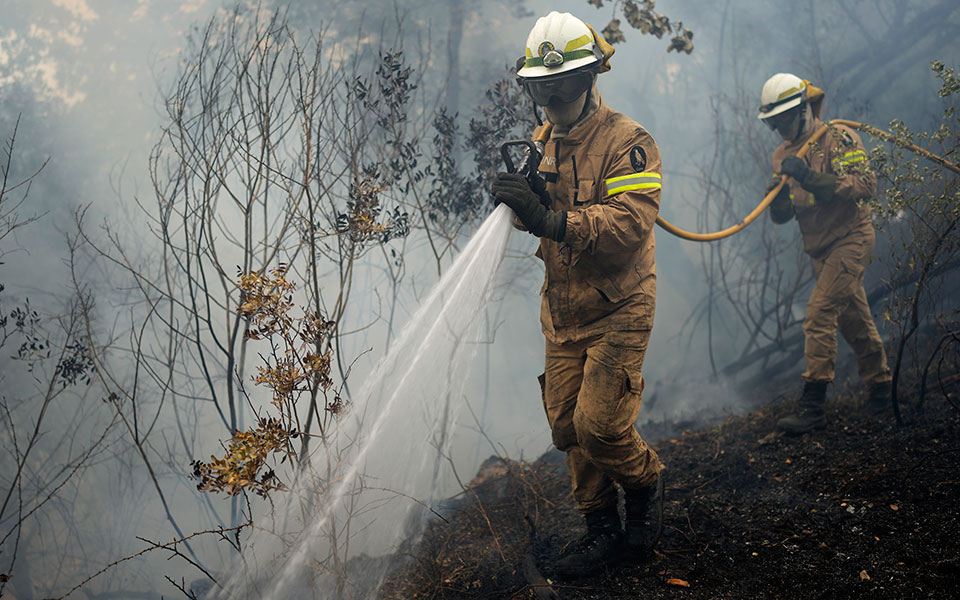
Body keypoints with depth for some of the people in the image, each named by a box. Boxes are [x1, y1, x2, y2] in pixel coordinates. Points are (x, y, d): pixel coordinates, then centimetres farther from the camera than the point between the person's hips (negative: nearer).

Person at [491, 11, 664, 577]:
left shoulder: (628, 141, -14)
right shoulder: (541, 143, 9)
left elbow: (630, 222, -27)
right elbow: (540, 221, 8)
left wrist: (553, 219, -40)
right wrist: (516, 195, -16)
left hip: (618, 310, -6)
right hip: (562, 311, 7)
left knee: (599, 424, -11)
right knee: (567, 425, 7)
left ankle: (645, 481, 21)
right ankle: (602, 526, 24)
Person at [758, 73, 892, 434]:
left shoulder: (838, 138, -11)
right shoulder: (783, 156, 9)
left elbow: (866, 185, -24)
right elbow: (781, 216, 8)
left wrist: (811, 178, -32)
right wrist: (778, 196, -16)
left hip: (850, 238, -7)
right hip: (820, 250, 7)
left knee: (820, 311, -19)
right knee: (854, 320, 16)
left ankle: (812, 404, -19)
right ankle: (879, 387, 33)